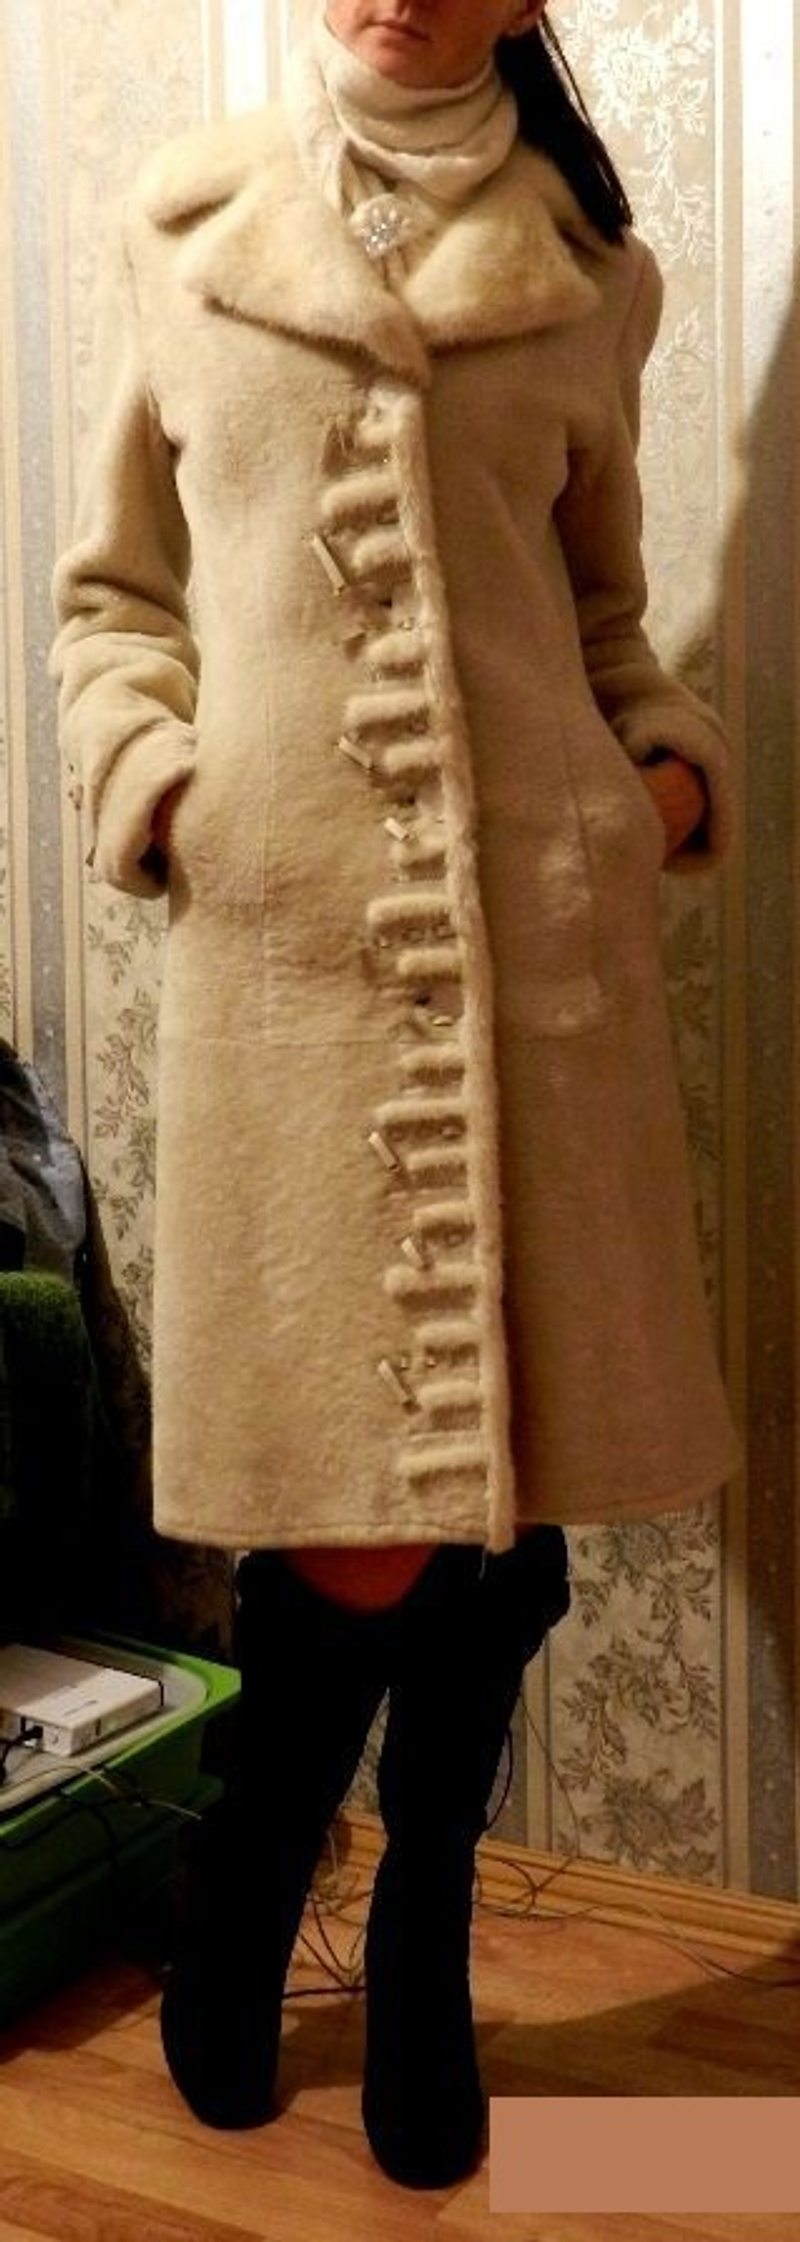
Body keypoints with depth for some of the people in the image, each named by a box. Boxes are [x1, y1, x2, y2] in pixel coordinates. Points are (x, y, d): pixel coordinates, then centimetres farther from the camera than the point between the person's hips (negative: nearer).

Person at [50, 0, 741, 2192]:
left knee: (510, 1495, 5)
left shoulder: (587, 275, 14)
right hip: (287, 936, -2)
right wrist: (149, 774, -3)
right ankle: (244, 1889, 29)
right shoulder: (180, 231, 11)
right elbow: (113, 590, 15)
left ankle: (425, 1949, 31)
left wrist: (675, 763, 2)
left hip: (545, 935, 2)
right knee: (358, 1540, -4)